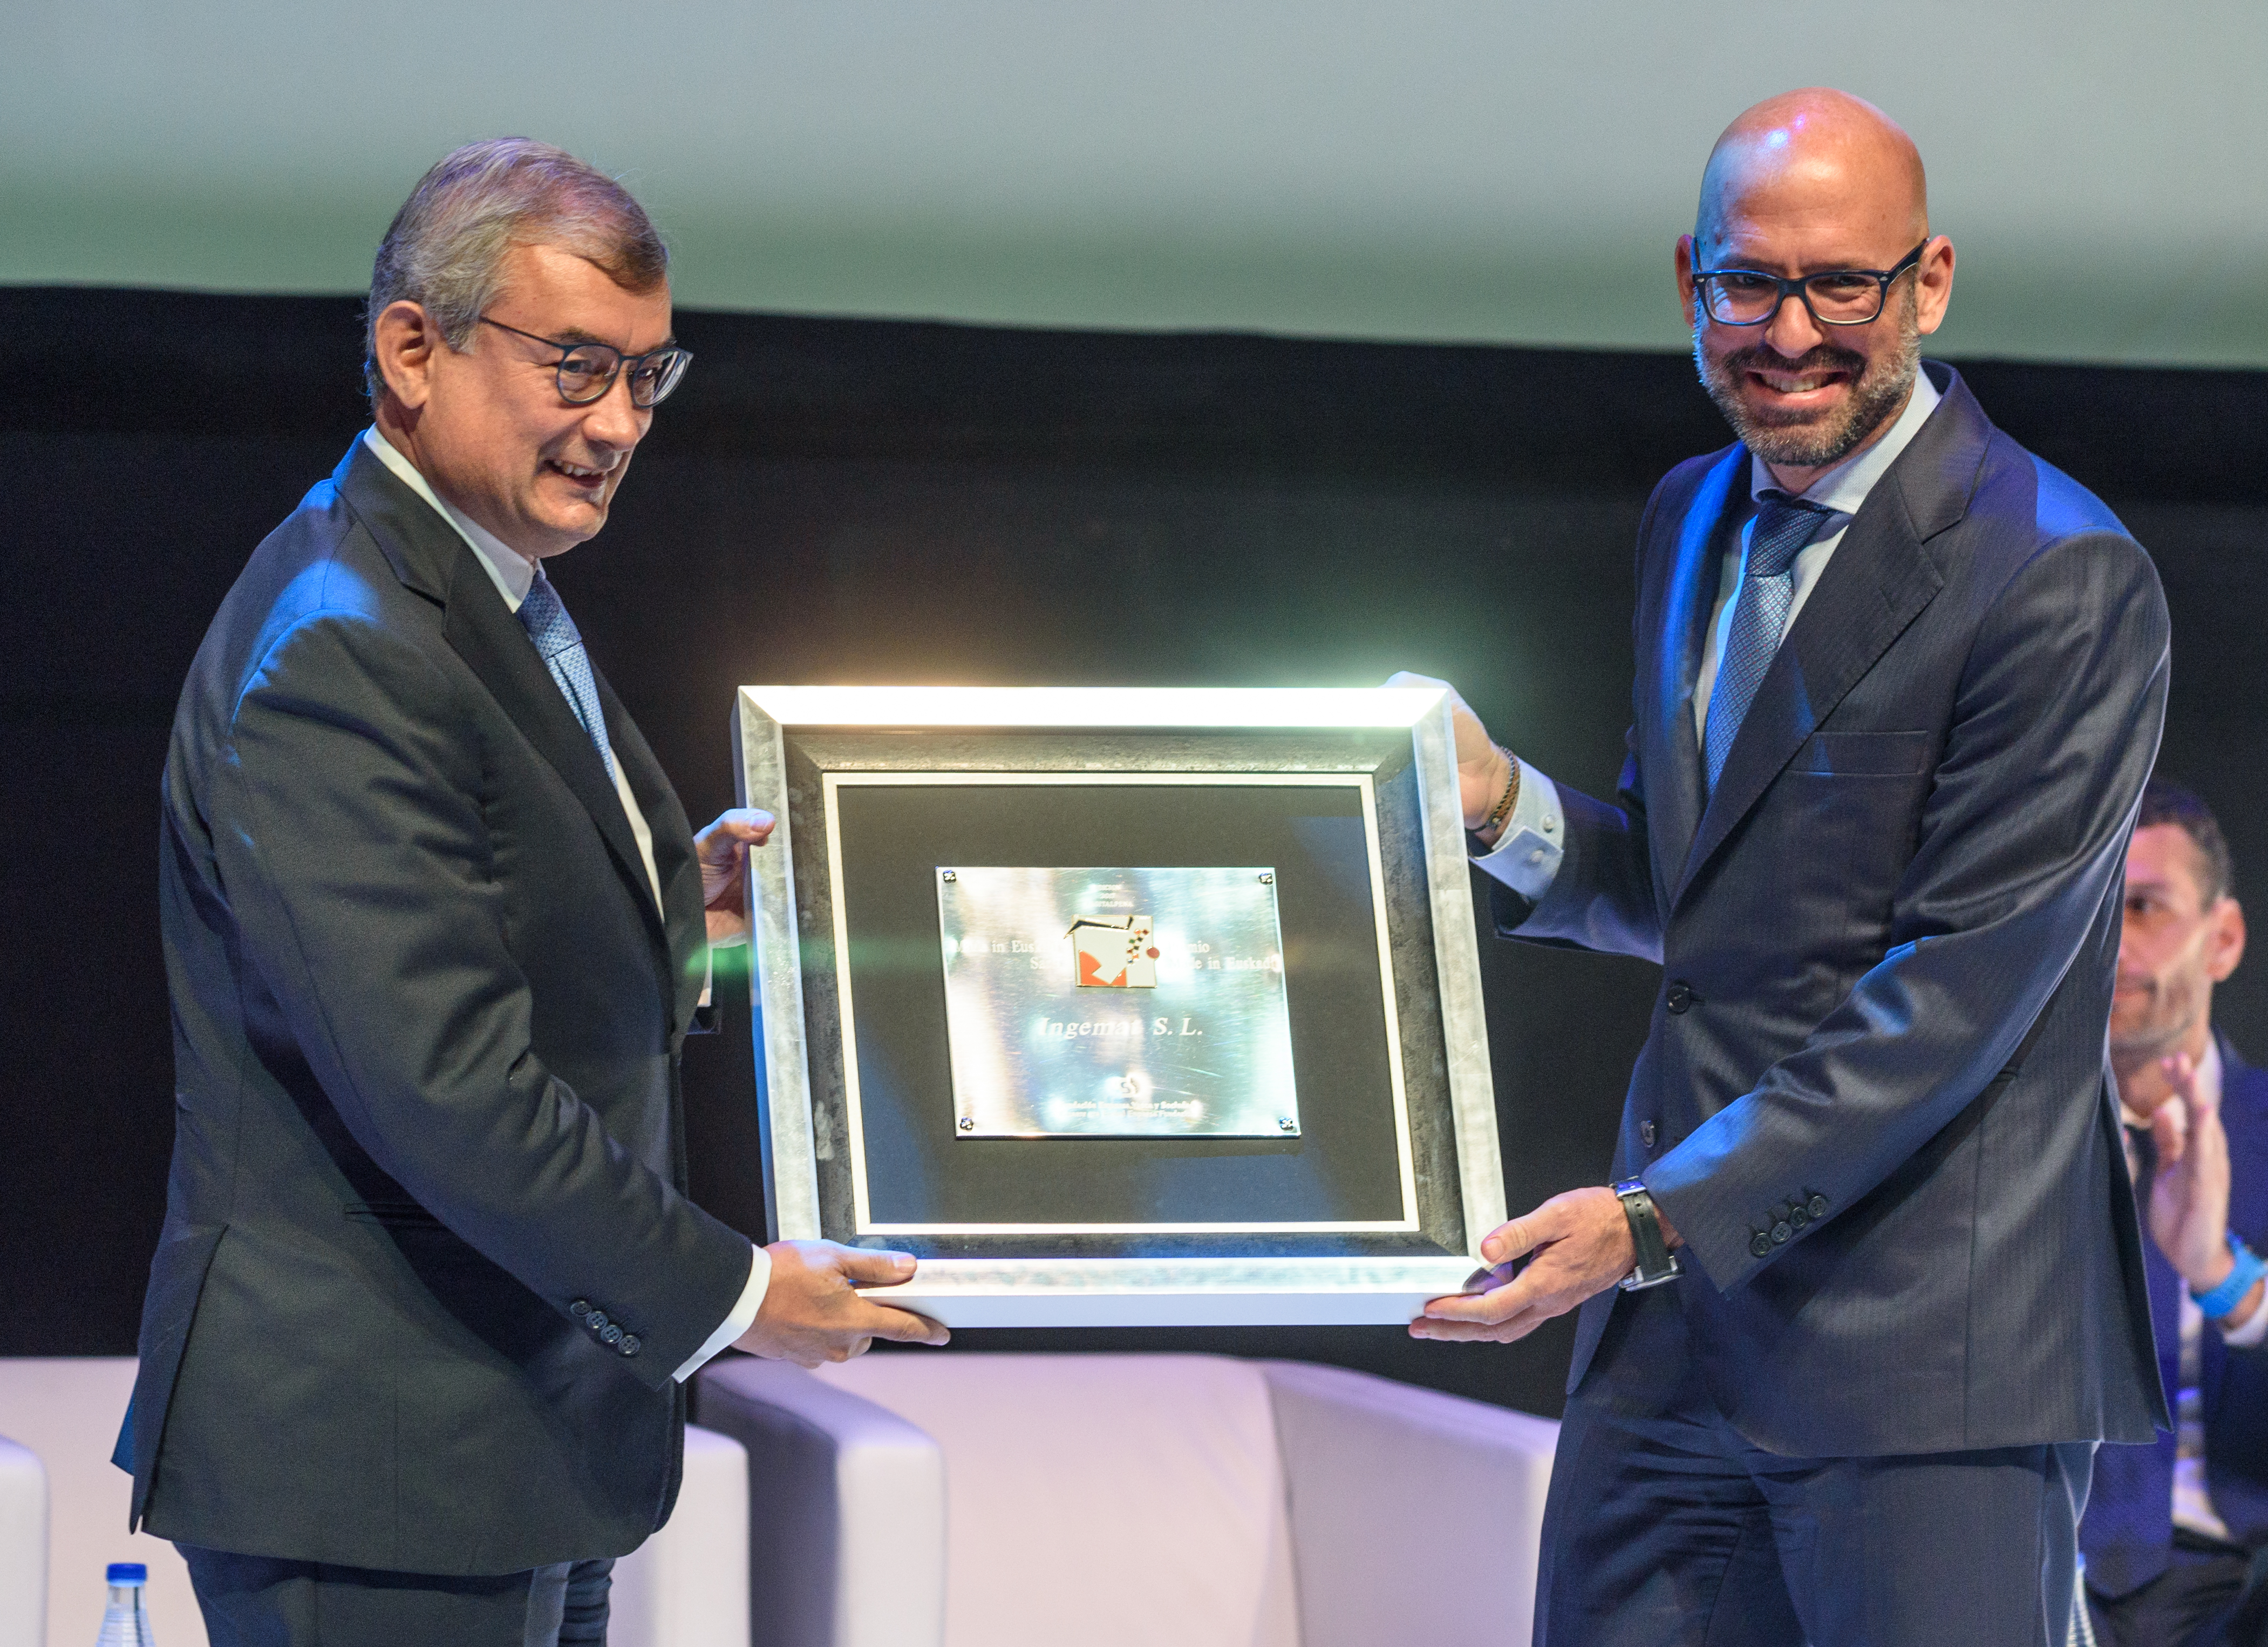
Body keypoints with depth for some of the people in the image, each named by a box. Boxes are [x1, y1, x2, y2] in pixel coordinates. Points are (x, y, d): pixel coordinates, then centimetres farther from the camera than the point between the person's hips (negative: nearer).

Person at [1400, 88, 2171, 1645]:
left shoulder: (2062, 580, -13)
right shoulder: (1693, 519, 13)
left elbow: (1959, 993, -17)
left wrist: (1653, 1218, -19)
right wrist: (1499, 803, 1)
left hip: (1928, 1342, -7)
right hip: (1676, 1323, 7)